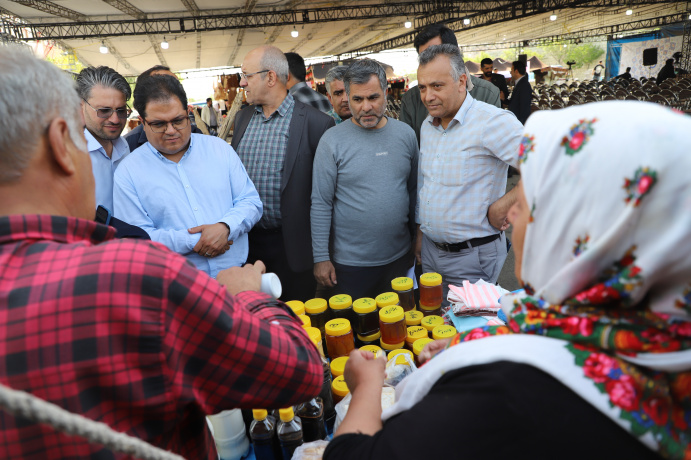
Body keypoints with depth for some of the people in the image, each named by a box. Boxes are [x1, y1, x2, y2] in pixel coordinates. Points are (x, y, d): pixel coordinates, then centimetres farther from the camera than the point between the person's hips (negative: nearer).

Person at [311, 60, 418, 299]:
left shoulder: (405, 134, 2)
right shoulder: (332, 140, -9)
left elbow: (414, 190, 9)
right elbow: (321, 204, -9)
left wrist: (417, 238, 11)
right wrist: (321, 257, -10)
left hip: (400, 256, 3)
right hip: (351, 262, -3)